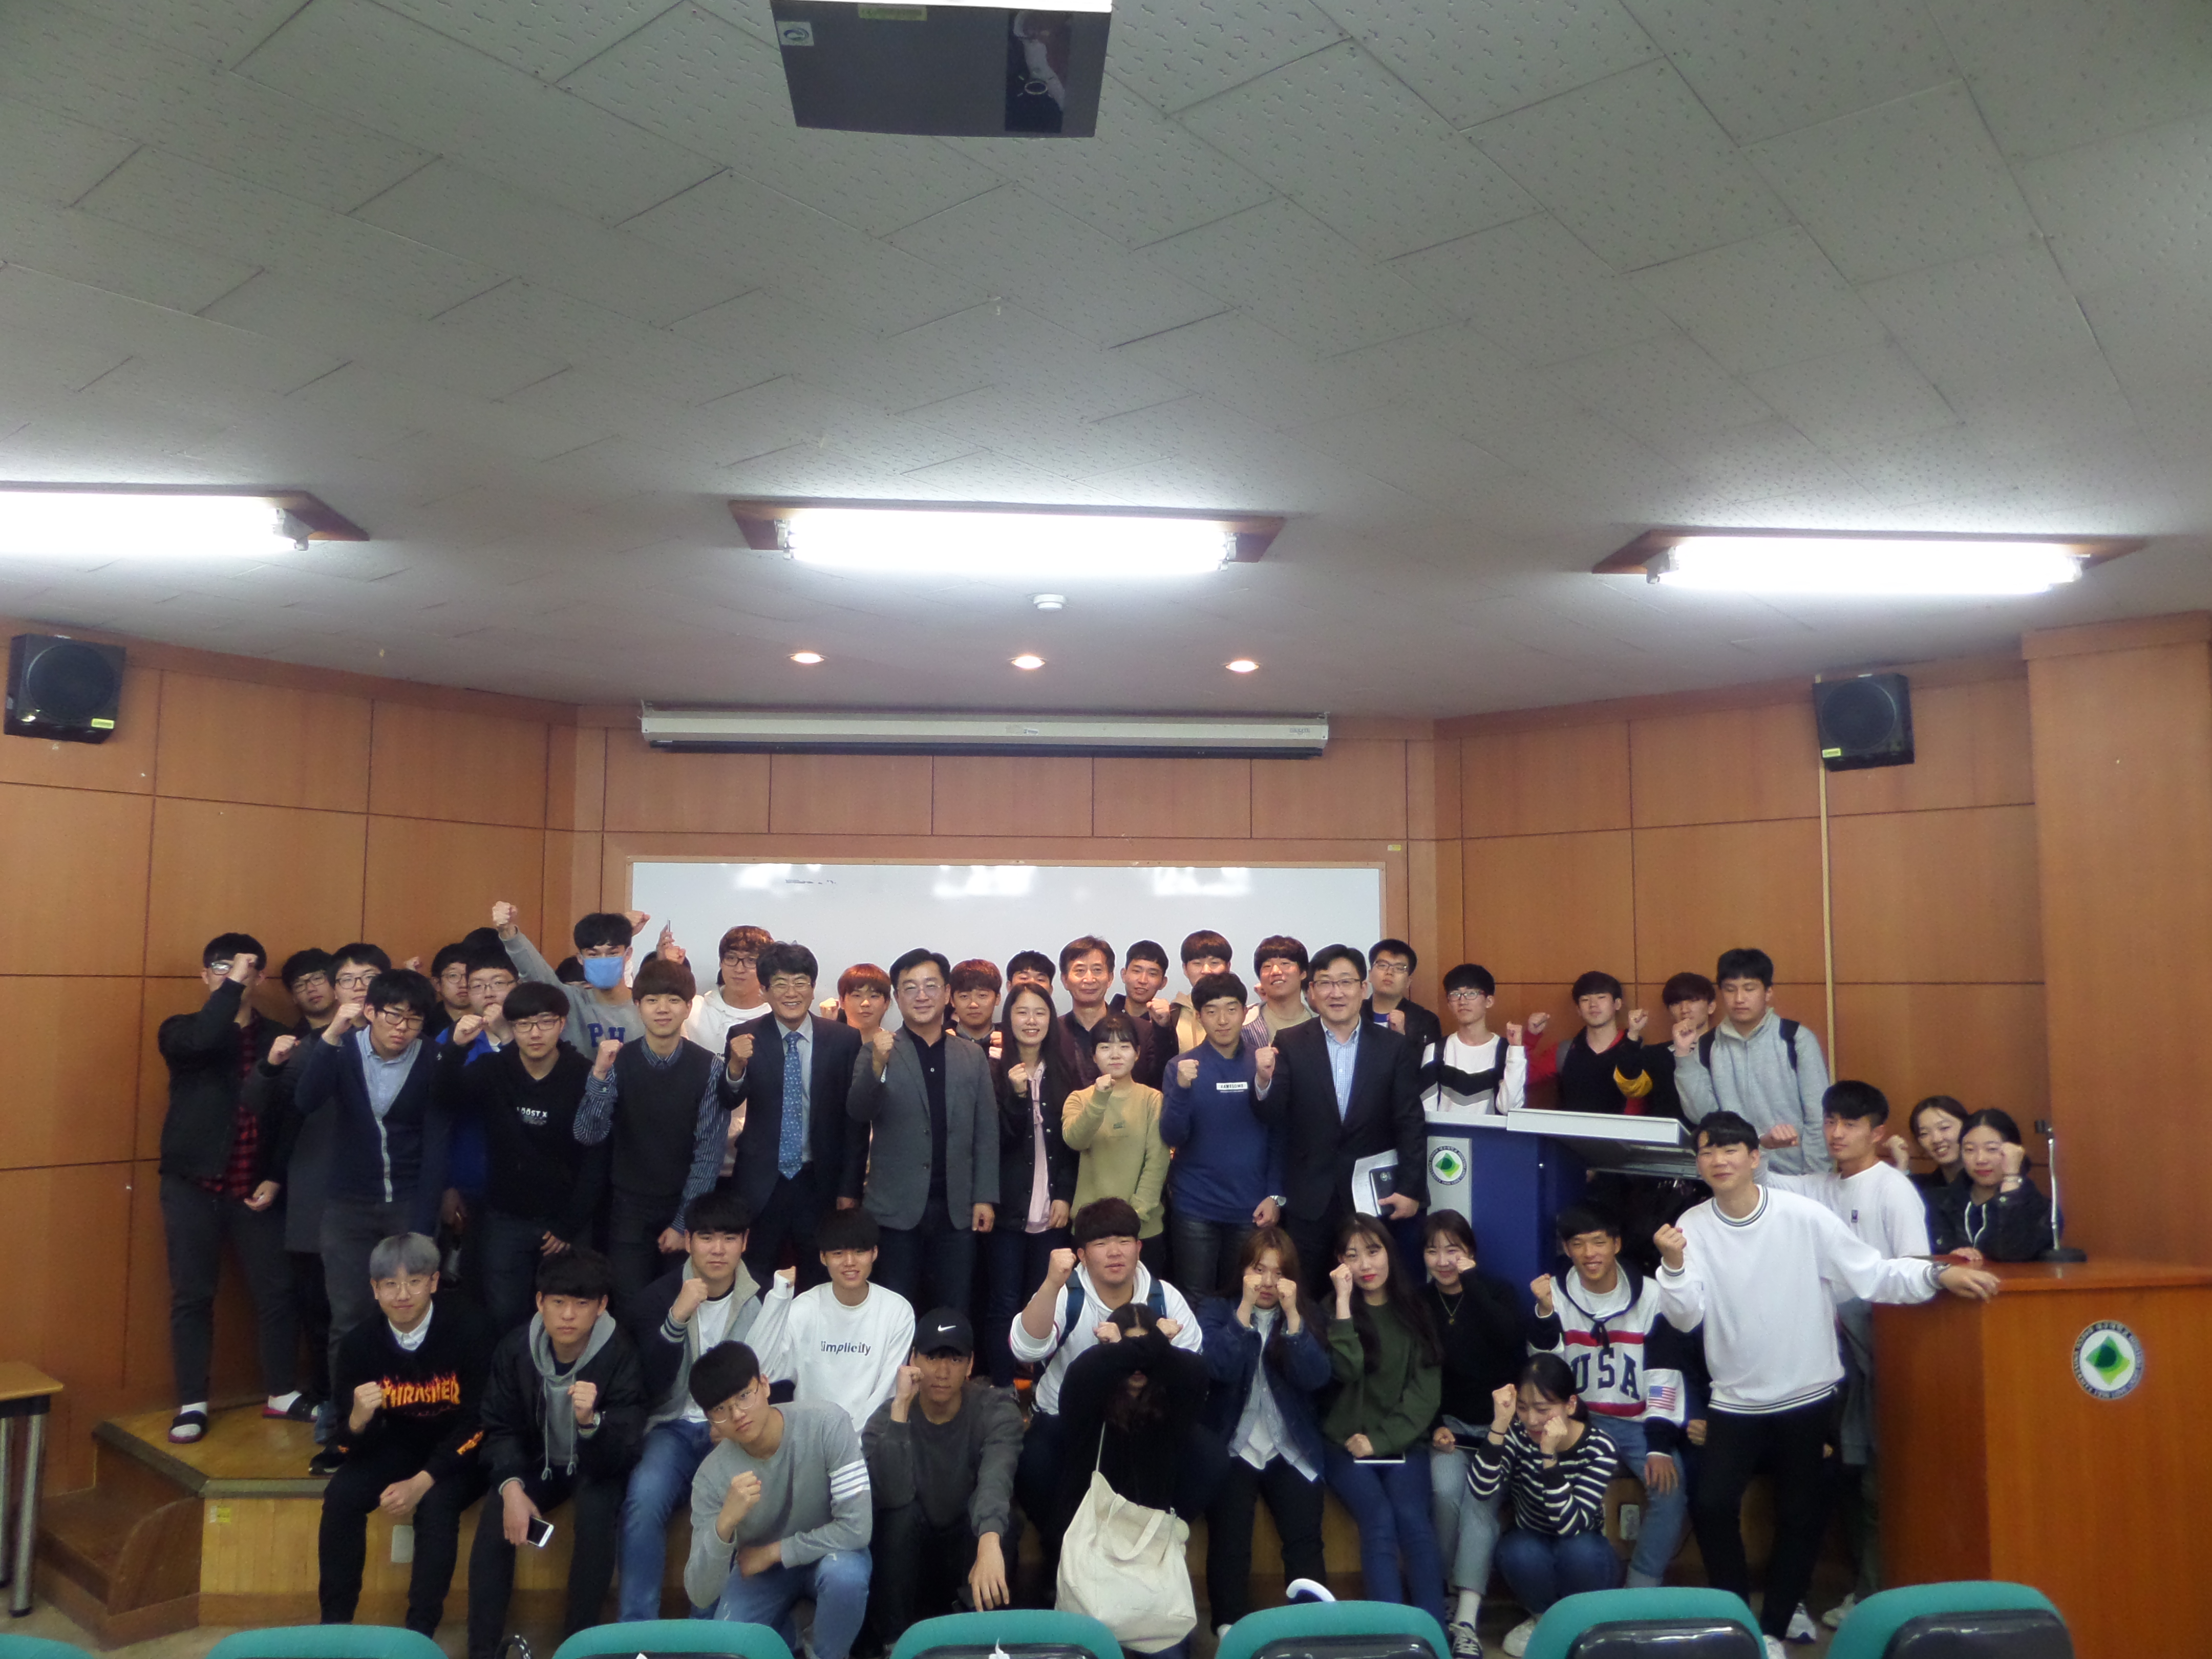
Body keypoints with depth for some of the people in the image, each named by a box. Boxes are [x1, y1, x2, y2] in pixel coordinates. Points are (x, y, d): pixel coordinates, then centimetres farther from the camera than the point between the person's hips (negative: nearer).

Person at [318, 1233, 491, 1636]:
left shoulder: (467, 1328, -22)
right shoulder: (359, 1343, -11)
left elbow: (478, 1421, -17)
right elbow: (348, 1445, -8)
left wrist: (422, 1482, -26)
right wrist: (358, 1421, -32)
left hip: (459, 1453, -4)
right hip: (400, 1446, 4)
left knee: (436, 1505, -30)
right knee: (341, 1495, -21)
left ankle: (421, 1631, -17)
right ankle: (334, 1621, -5)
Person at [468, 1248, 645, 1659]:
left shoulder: (620, 1356, -26)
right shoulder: (515, 1348, -16)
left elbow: (620, 1456, -27)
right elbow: (500, 1429, -5)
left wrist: (590, 1422, -49)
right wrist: (511, 1486, -25)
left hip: (595, 1468, -3)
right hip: (537, 1463, 3)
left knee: (596, 1509, -32)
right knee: (495, 1518, -24)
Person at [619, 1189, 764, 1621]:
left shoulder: (766, 1300, 0)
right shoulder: (656, 1298, 0)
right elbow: (650, 1384, -10)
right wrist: (676, 1319, -24)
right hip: (674, 1427, 1)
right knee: (644, 1495, -30)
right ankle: (635, 1630, -14)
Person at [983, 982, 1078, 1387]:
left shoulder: (1064, 1074, 6)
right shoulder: (993, 1073, -1)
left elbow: (1072, 1140, 8)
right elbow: (994, 1140, -7)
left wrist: (1065, 1195, 0)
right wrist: (1016, 1096, -21)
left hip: (1052, 1211, 2)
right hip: (1008, 1208, -2)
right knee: (1003, 1304, 2)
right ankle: (1002, 1388, 12)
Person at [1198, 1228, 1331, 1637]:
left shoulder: (1307, 1313, 8)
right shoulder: (1216, 1309, 2)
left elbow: (1315, 1379, -7)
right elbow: (1220, 1368, -16)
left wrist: (1292, 1316, -16)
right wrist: (1246, 1308, -19)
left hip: (1293, 1451, 2)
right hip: (1232, 1448, -1)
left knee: (1305, 1542, -15)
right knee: (1229, 1541, -17)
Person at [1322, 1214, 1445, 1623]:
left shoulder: (1413, 1311, 9)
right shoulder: (1332, 1309, 4)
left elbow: (1427, 1390, 2)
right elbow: (1346, 1371, -15)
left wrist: (1381, 1440, -8)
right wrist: (1344, 1302, -17)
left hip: (1402, 1441, 1)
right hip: (1346, 1443, -1)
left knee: (1412, 1519, -26)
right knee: (1380, 1520, -26)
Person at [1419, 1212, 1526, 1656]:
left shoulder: (1497, 1291, 2)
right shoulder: (1418, 1304, 6)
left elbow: (1511, 1338, -20)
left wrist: (1470, 1280, -17)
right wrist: (1435, 1427, -9)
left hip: (1496, 1422, -1)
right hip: (1448, 1423, 1)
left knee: (1481, 1498, -25)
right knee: (1445, 1490, -26)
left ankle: (1466, 1621, -27)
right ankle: (1446, 1594, -5)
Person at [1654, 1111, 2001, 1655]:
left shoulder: (1803, 1215, -12)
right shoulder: (1692, 1226, -7)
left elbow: (1872, 1276, -12)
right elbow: (1685, 1318, -13)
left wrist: (1939, 1274, -25)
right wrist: (1673, 1265, -31)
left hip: (1806, 1397, -1)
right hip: (1736, 1401, 1)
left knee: (1801, 1515, 8)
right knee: (1710, 1504, -7)